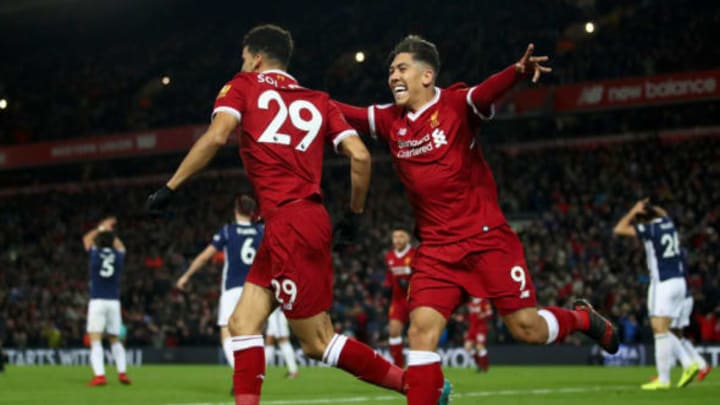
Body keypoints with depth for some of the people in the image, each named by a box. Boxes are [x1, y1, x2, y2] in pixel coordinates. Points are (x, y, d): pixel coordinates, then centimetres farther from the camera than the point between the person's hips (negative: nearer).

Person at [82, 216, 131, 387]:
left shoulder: (95, 253, 0)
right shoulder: (118, 255, 4)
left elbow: (87, 238, 22)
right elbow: (120, 247, 31)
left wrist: (101, 228, 34)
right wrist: (111, 232, 40)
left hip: (97, 301, -3)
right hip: (114, 302, 3)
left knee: (95, 341, -7)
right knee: (115, 340, 15)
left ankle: (99, 375, -21)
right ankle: (122, 372, 3)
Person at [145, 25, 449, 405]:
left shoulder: (242, 86, 6)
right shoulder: (317, 100, 18)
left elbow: (217, 135, -12)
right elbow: (360, 155, 6)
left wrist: (170, 187, -8)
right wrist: (355, 212, 20)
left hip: (289, 226, -7)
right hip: (306, 221, 7)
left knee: (319, 342, 0)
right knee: (242, 324, 10)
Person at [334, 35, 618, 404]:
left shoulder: (456, 104, -9)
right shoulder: (389, 121, 6)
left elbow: (487, 93, -29)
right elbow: (340, 112, 7)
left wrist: (519, 71, -49)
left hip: (487, 239, -4)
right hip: (436, 249, 4)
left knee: (527, 329, -1)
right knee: (421, 330, -11)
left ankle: (582, 318, 31)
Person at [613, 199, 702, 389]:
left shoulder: (650, 229, -12)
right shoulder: (667, 222, 10)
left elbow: (619, 229, -11)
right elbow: (660, 212, 36)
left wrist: (634, 211, -3)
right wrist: (648, 207, 21)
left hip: (663, 283, -8)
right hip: (679, 281, 8)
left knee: (660, 330, -7)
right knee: (663, 331, 13)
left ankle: (663, 379, -9)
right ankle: (689, 364, 3)